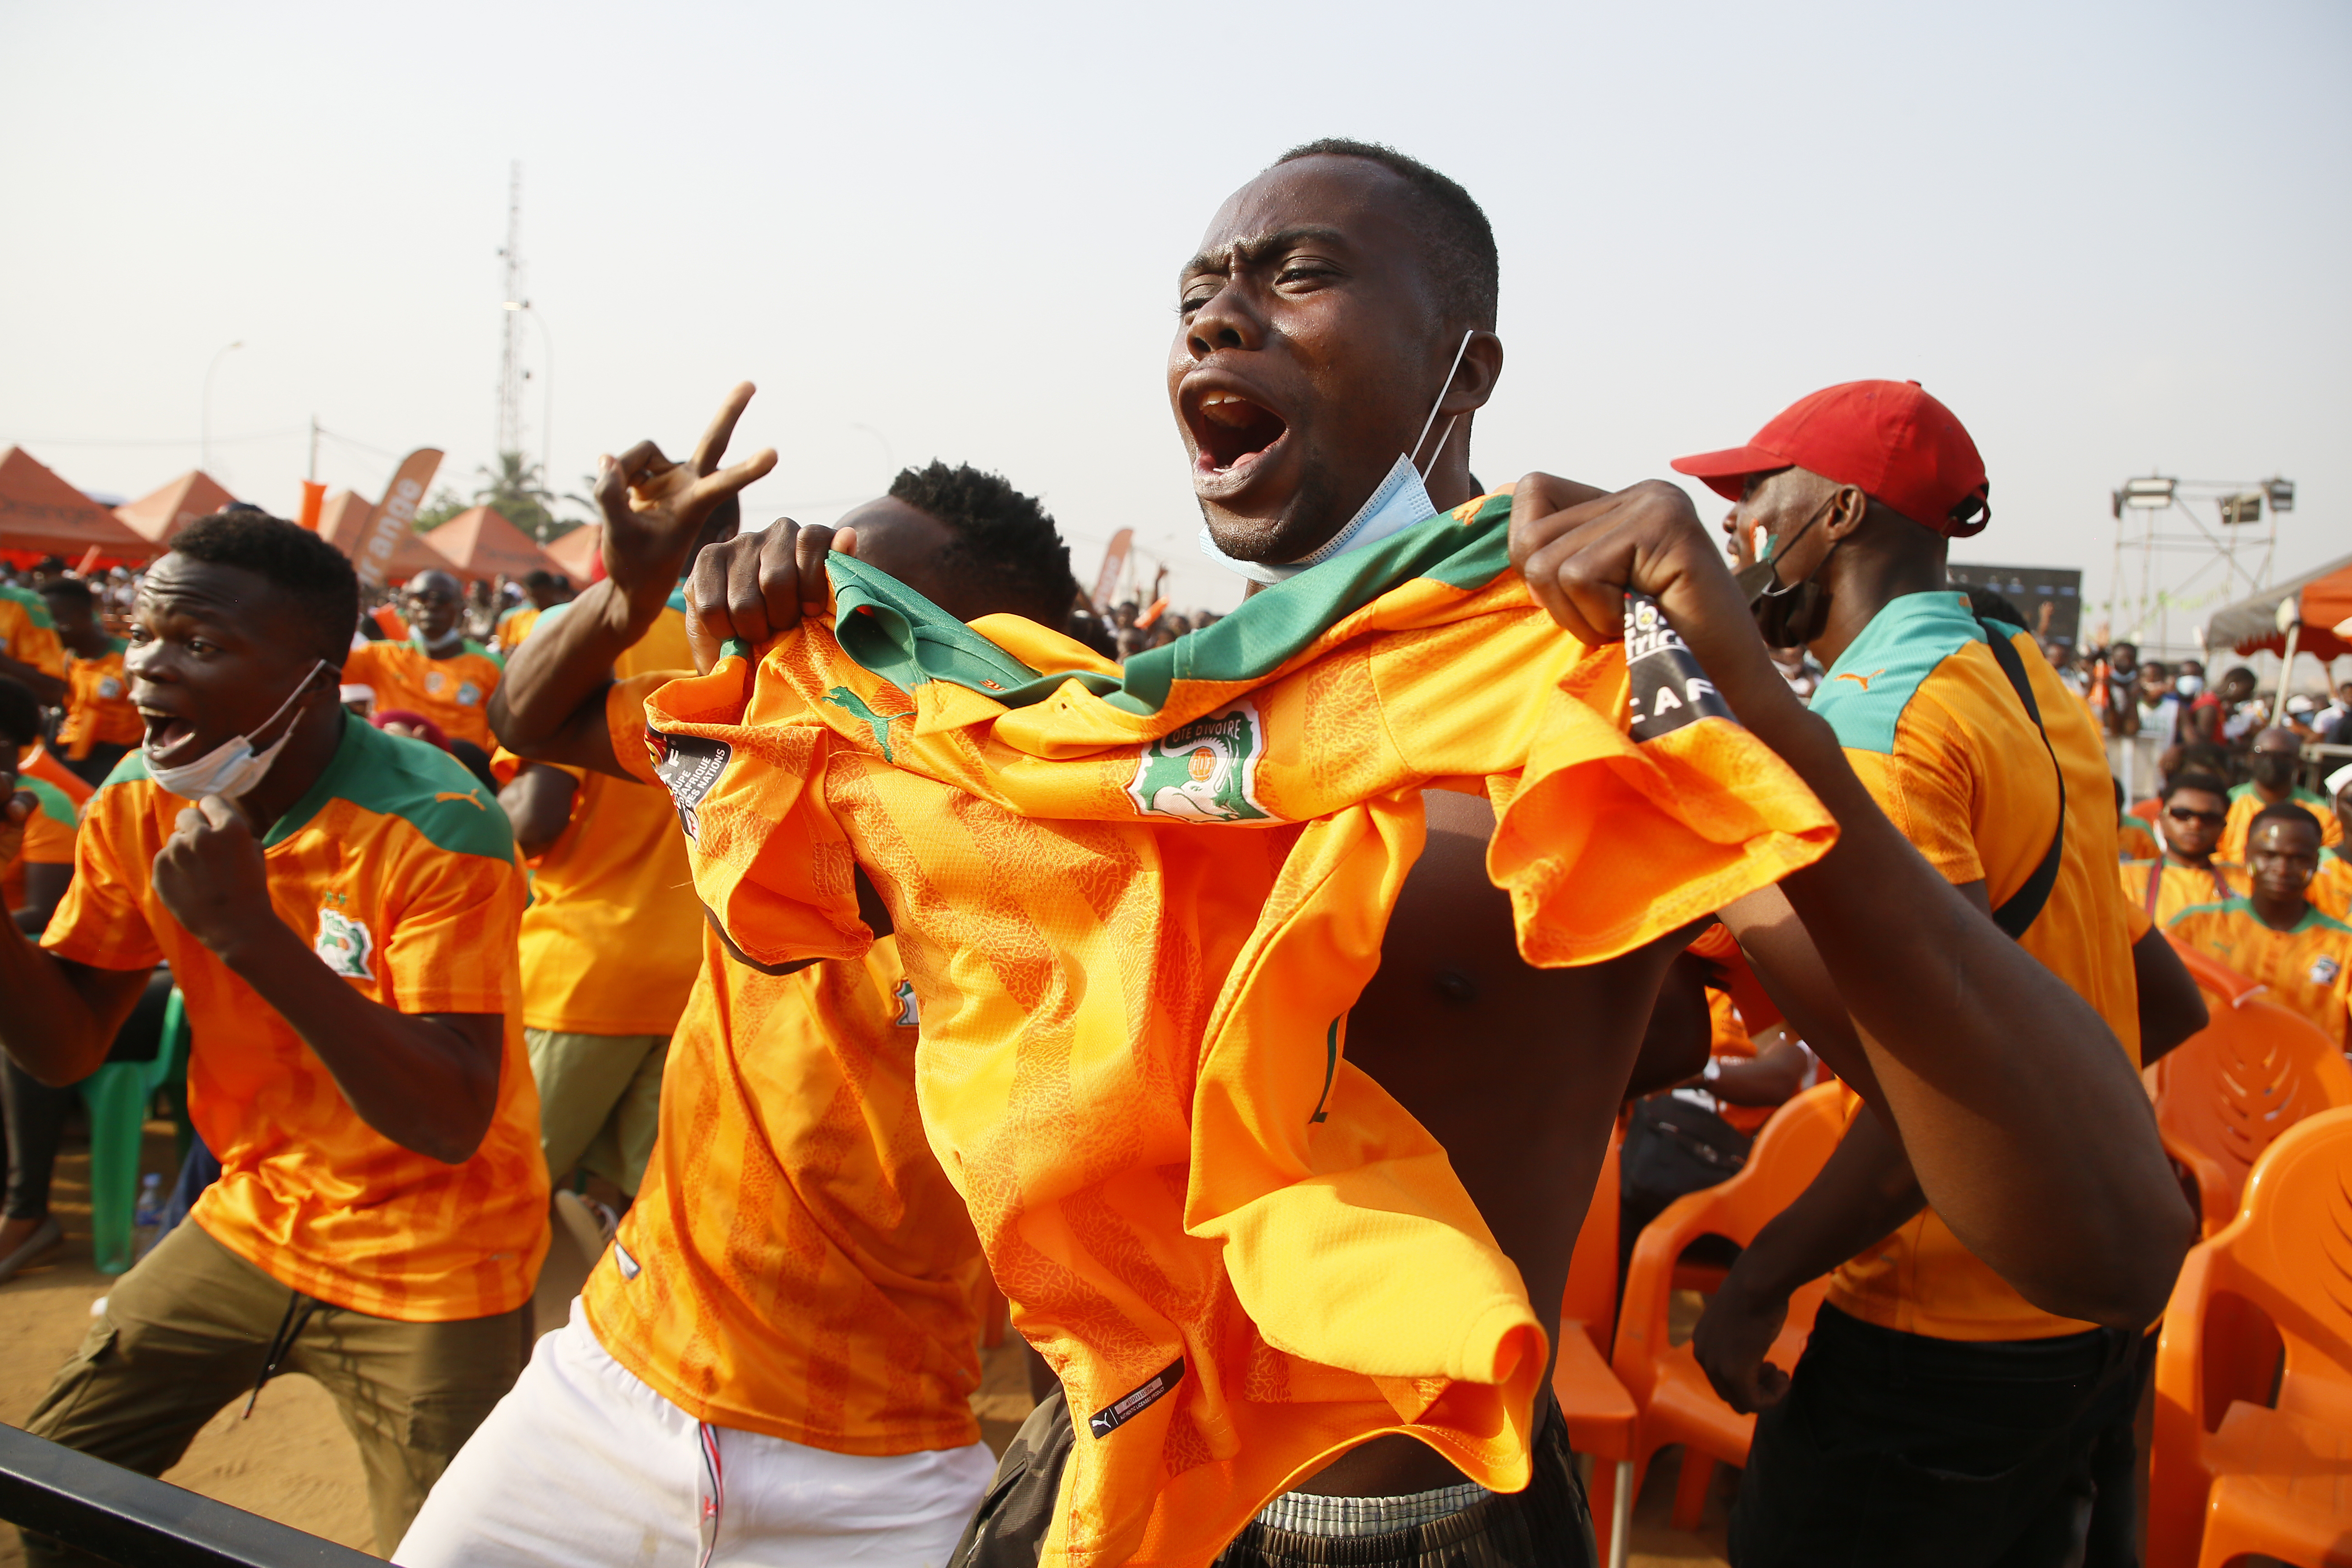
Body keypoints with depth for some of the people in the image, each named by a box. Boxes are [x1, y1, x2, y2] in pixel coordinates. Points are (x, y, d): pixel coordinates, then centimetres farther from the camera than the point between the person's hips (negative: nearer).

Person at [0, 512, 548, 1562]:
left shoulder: (434, 827, -26)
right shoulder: (137, 807, -5)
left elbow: (453, 1124, -29)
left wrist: (254, 932, -38)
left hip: (428, 1270, -6)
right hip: (253, 1221, 6)